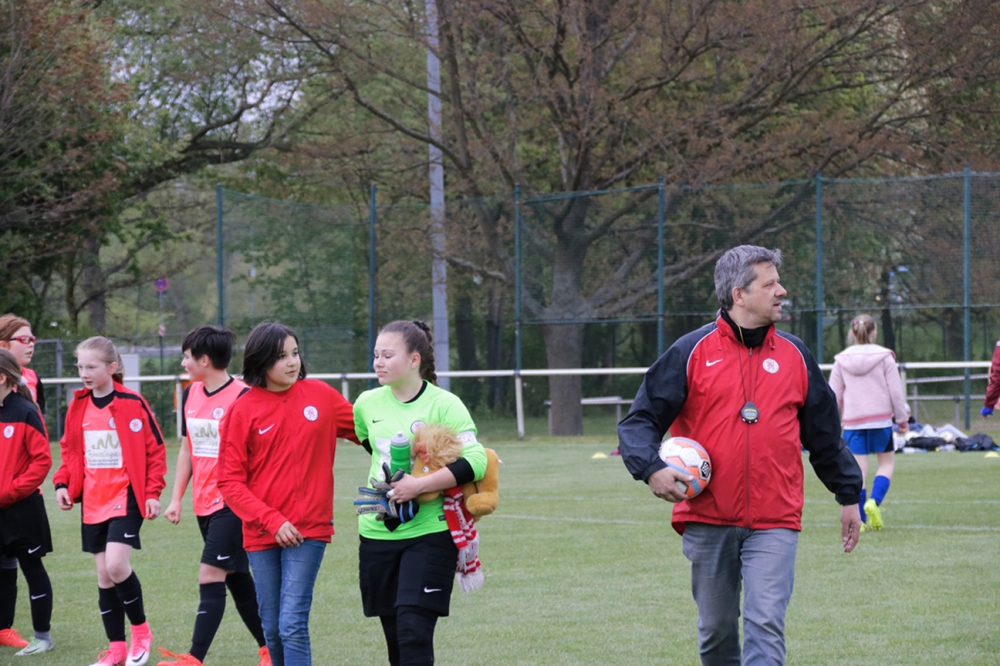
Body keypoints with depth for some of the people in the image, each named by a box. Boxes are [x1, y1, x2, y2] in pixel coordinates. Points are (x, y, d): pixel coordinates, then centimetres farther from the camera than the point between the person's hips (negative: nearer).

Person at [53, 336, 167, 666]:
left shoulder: (132, 404, -8)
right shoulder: (77, 406, 7)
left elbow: (155, 450, -4)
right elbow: (69, 449, 17)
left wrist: (152, 492, -8)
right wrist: (62, 483, 2)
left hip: (125, 496, -6)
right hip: (92, 501, 6)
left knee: (116, 564, -19)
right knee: (103, 574, 8)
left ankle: (140, 630, 3)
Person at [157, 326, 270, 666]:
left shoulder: (242, 397, -14)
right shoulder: (191, 395, 9)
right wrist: (176, 499, 13)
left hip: (231, 504, -8)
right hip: (204, 505, 8)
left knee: (210, 576, -13)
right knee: (237, 580, 13)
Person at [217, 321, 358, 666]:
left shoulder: (319, 395, 1)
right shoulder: (243, 410, -3)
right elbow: (230, 481, -3)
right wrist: (272, 521, -14)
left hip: (308, 530, -1)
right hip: (261, 534, 1)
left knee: (292, 625, -13)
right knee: (272, 629, 9)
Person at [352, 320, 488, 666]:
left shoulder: (444, 405, -9)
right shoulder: (367, 404, 6)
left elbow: (476, 462, -18)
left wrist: (419, 485, -24)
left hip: (429, 533, -5)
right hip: (377, 531, 5)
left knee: (413, 631, -15)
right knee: (394, 635, 8)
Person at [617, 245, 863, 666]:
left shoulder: (794, 356, 9)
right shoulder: (692, 353, 0)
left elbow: (825, 433, 19)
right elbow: (641, 419, 0)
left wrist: (849, 497, 22)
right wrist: (651, 469, -18)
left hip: (774, 523, 1)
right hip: (707, 521, -1)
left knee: (765, 625, -12)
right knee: (716, 631, 10)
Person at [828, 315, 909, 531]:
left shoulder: (842, 360, 3)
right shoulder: (884, 357, -3)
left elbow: (833, 395, 5)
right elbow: (896, 391, -3)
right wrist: (902, 418, 8)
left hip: (852, 422, 2)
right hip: (880, 419, -2)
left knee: (858, 470, 5)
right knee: (887, 462, 13)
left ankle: (861, 520, 2)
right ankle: (874, 501, -11)